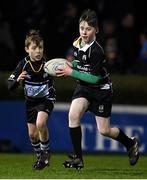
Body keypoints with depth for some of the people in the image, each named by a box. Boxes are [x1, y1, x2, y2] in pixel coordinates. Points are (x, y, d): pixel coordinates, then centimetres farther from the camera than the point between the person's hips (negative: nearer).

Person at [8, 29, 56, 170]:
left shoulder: (47, 64, -18)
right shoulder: (23, 65, -15)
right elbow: (10, 86, -15)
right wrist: (17, 80, -35)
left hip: (46, 99, -3)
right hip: (31, 101, 3)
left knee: (40, 123, -27)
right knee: (32, 134, 7)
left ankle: (46, 151, -4)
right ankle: (41, 157, 31)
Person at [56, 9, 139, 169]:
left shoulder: (96, 51, -25)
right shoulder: (77, 44, -2)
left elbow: (95, 78, -24)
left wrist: (71, 73, -22)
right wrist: (72, 65, -3)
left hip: (101, 90, -6)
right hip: (84, 87, 6)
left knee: (104, 131, 1)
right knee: (73, 115, -20)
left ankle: (130, 143, 31)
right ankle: (78, 158, -11)